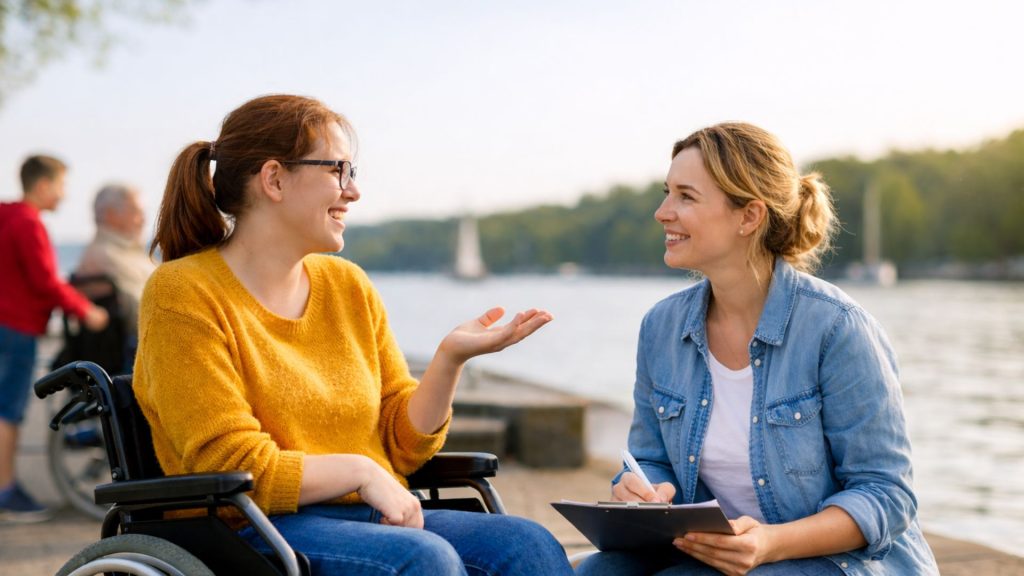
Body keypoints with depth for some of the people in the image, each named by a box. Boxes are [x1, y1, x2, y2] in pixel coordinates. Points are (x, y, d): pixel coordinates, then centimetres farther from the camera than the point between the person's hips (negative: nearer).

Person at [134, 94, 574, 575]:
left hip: (374, 520, 6)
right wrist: (357, 470, -10)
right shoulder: (182, 294, -6)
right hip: (256, 529, -6)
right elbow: (231, 467, -12)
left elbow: (402, 445, 12)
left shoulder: (348, 285, 13)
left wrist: (450, 359, -3)